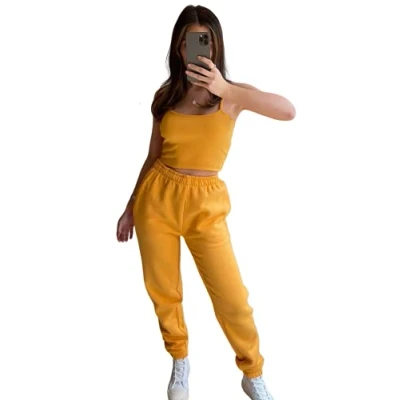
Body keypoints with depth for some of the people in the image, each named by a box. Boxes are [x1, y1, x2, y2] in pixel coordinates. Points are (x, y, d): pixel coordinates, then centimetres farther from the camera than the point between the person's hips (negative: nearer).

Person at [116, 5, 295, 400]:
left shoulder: (231, 94, -6)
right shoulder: (165, 95, 2)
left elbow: (288, 111, -24)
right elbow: (153, 156, 10)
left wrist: (225, 90, -34)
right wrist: (131, 206, 12)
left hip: (205, 205, -2)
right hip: (157, 197, 3)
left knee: (232, 298, -1)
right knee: (162, 289, 11)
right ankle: (180, 361, 37)